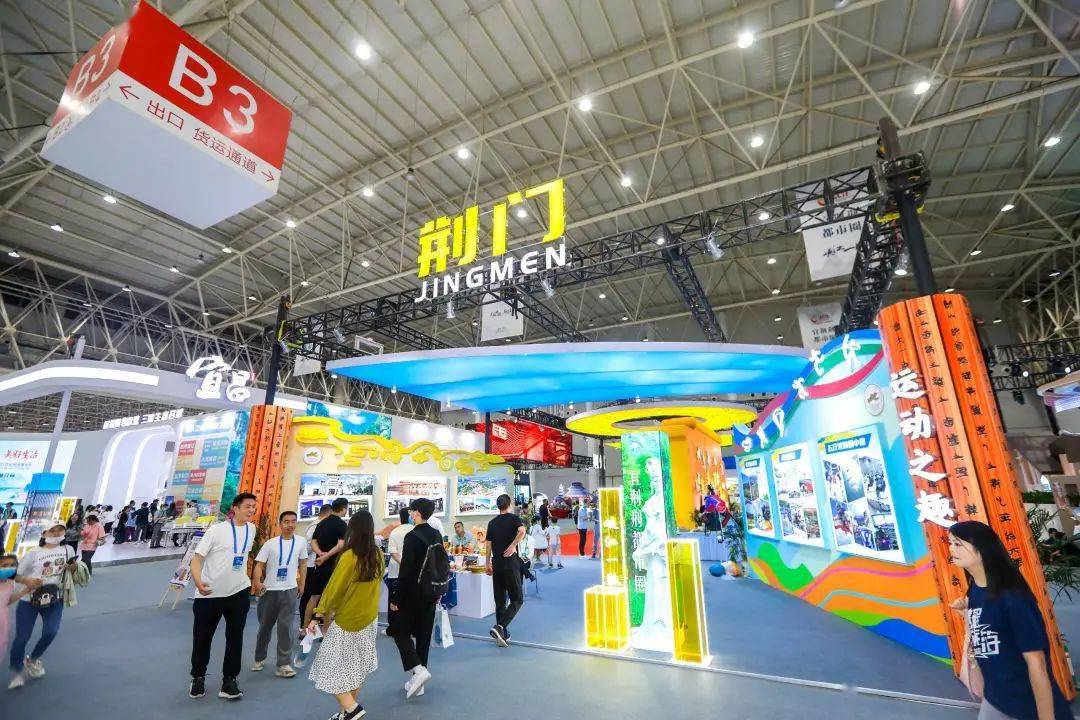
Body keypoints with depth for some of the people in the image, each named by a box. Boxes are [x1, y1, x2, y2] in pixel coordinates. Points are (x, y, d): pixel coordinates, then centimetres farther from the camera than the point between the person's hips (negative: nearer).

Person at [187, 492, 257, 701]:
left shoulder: (251, 529, 4)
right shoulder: (217, 530, -13)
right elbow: (197, 558, -13)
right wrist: (198, 582, -29)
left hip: (239, 593, 3)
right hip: (209, 594, -3)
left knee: (235, 637, 6)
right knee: (202, 638, 13)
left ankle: (229, 680, 20)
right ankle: (198, 678, 36)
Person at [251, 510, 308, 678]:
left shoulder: (301, 542, -2)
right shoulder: (270, 543, -8)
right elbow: (259, 565, -7)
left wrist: (302, 584, 10)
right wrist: (257, 582, -23)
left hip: (289, 591, 0)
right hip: (269, 591, 0)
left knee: (285, 627, -1)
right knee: (265, 626, 16)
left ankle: (284, 664, 9)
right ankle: (259, 658, 38)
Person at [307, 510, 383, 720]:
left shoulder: (349, 556, -23)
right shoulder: (378, 556, -5)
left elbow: (333, 589, -17)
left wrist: (318, 616, -9)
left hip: (347, 619, -6)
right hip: (369, 617, 6)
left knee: (332, 665, 8)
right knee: (357, 663, 20)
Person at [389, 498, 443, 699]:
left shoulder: (412, 536, -19)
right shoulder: (437, 535, 2)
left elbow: (405, 571, -19)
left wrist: (396, 599, -11)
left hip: (413, 594, -7)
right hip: (431, 594, 7)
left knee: (400, 631, 10)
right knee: (423, 634, 14)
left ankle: (417, 669, -5)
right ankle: (417, 681, 22)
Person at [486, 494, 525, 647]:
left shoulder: (492, 522, 10)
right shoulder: (514, 518, -3)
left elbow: (488, 545, 9)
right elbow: (522, 531, -24)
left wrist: (488, 564, 15)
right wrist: (513, 545, -17)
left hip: (496, 565, 5)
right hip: (511, 563, -5)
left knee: (500, 601, 12)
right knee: (517, 599, 3)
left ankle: (504, 635, 16)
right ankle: (499, 627, -13)